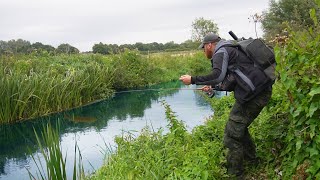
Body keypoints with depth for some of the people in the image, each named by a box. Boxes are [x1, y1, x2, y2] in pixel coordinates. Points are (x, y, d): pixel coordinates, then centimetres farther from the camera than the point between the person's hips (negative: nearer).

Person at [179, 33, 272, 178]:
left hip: (253, 94, -10)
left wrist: (193, 80, -15)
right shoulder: (230, 50, 25)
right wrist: (213, 86, 27)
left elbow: (218, 75, -23)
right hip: (261, 91, 10)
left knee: (232, 134, -5)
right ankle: (251, 159, 39)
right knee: (239, 127, 24)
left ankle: (234, 174, 2)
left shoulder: (221, 51, -5)